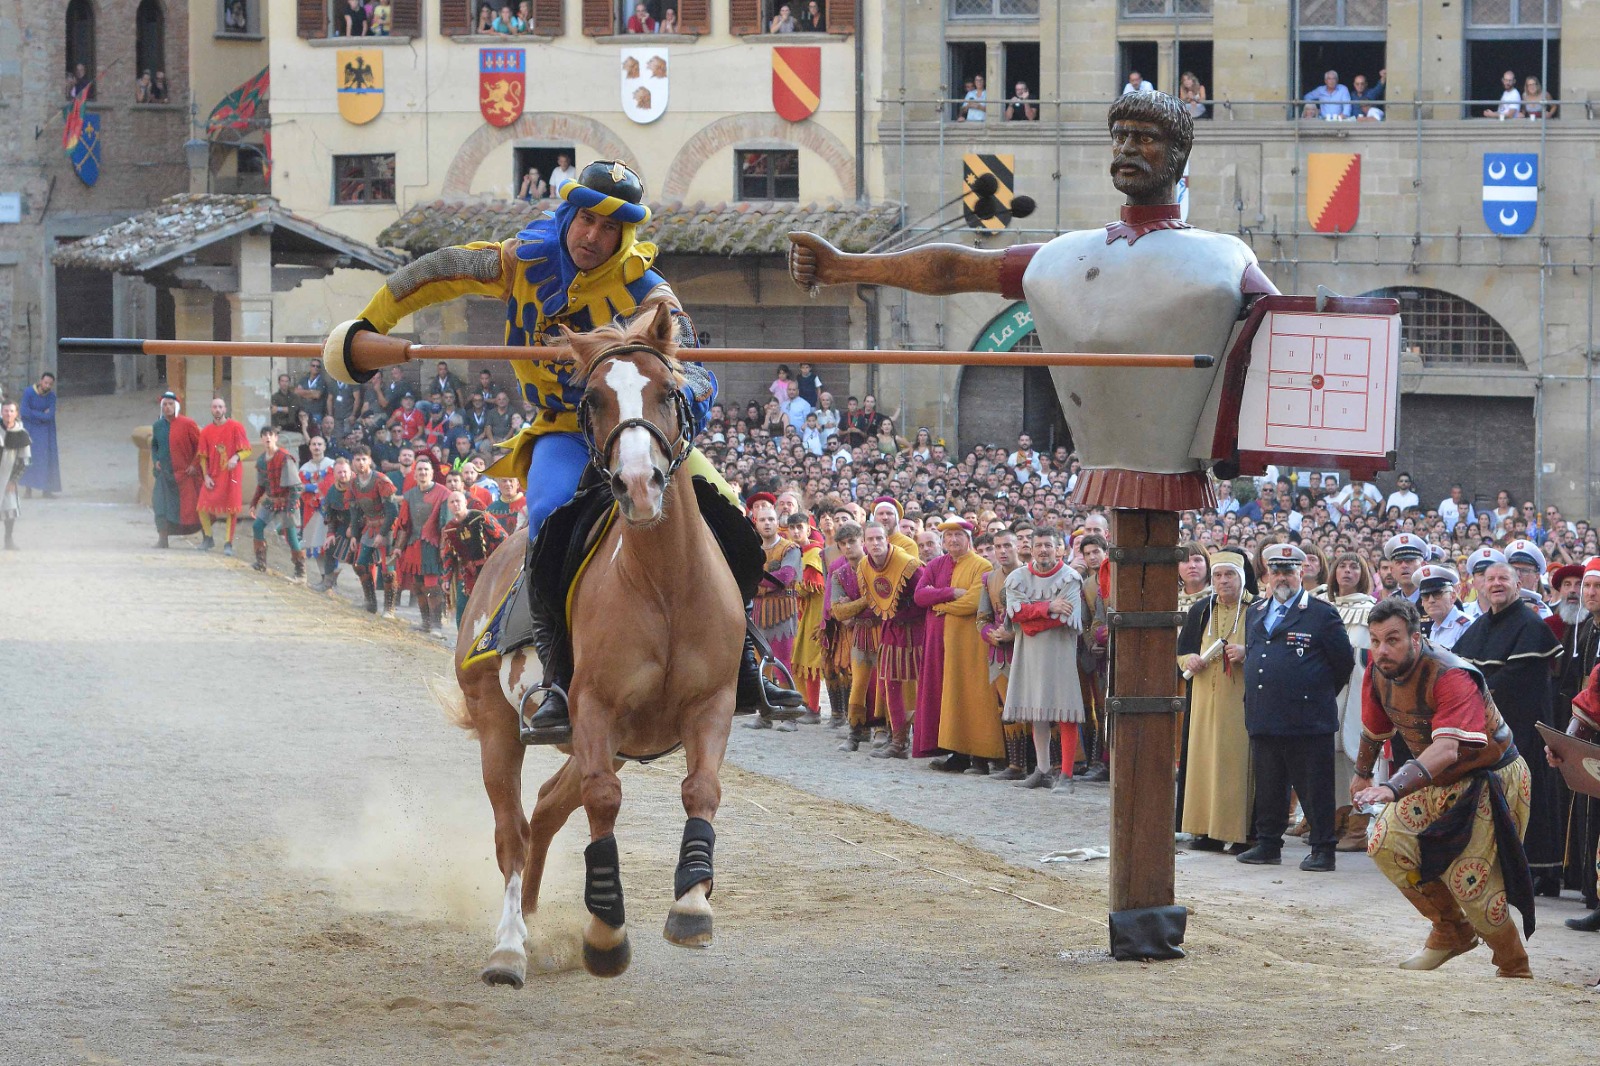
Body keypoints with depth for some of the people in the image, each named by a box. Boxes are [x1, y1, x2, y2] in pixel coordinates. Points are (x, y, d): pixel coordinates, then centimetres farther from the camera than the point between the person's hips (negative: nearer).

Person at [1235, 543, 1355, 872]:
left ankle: (1323, 849, 1)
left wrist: (1320, 695, 7)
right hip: (1263, 720, 6)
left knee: (1315, 789, -3)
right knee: (1268, 788, 12)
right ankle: (1268, 846, 20)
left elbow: (1344, 661, 1)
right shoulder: (1256, 614, 16)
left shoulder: (1321, 614, -3)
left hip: (1306, 719, -6)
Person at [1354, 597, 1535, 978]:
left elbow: (1447, 748, -46)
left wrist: (1393, 788, -57)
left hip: (1489, 779, -7)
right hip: (1437, 781, 7)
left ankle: (1515, 969, 10)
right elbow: (1374, 729, 13)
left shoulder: (1450, 676, -32)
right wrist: (1362, 774, 26)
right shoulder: (1378, 673, -9)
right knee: (1386, 845, -8)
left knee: (1469, 881, -13)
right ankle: (1452, 932, 13)